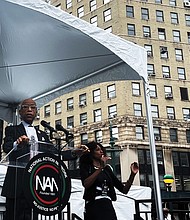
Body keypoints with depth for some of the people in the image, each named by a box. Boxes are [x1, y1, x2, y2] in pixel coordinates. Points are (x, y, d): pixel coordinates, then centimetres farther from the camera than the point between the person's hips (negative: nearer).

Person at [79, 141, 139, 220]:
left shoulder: (107, 169, 16)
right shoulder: (85, 167, 5)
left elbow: (124, 189, 13)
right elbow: (86, 184, -17)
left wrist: (133, 174, -1)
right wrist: (101, 168, -19)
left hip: (108, 207, 3)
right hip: (93, 207, -3)